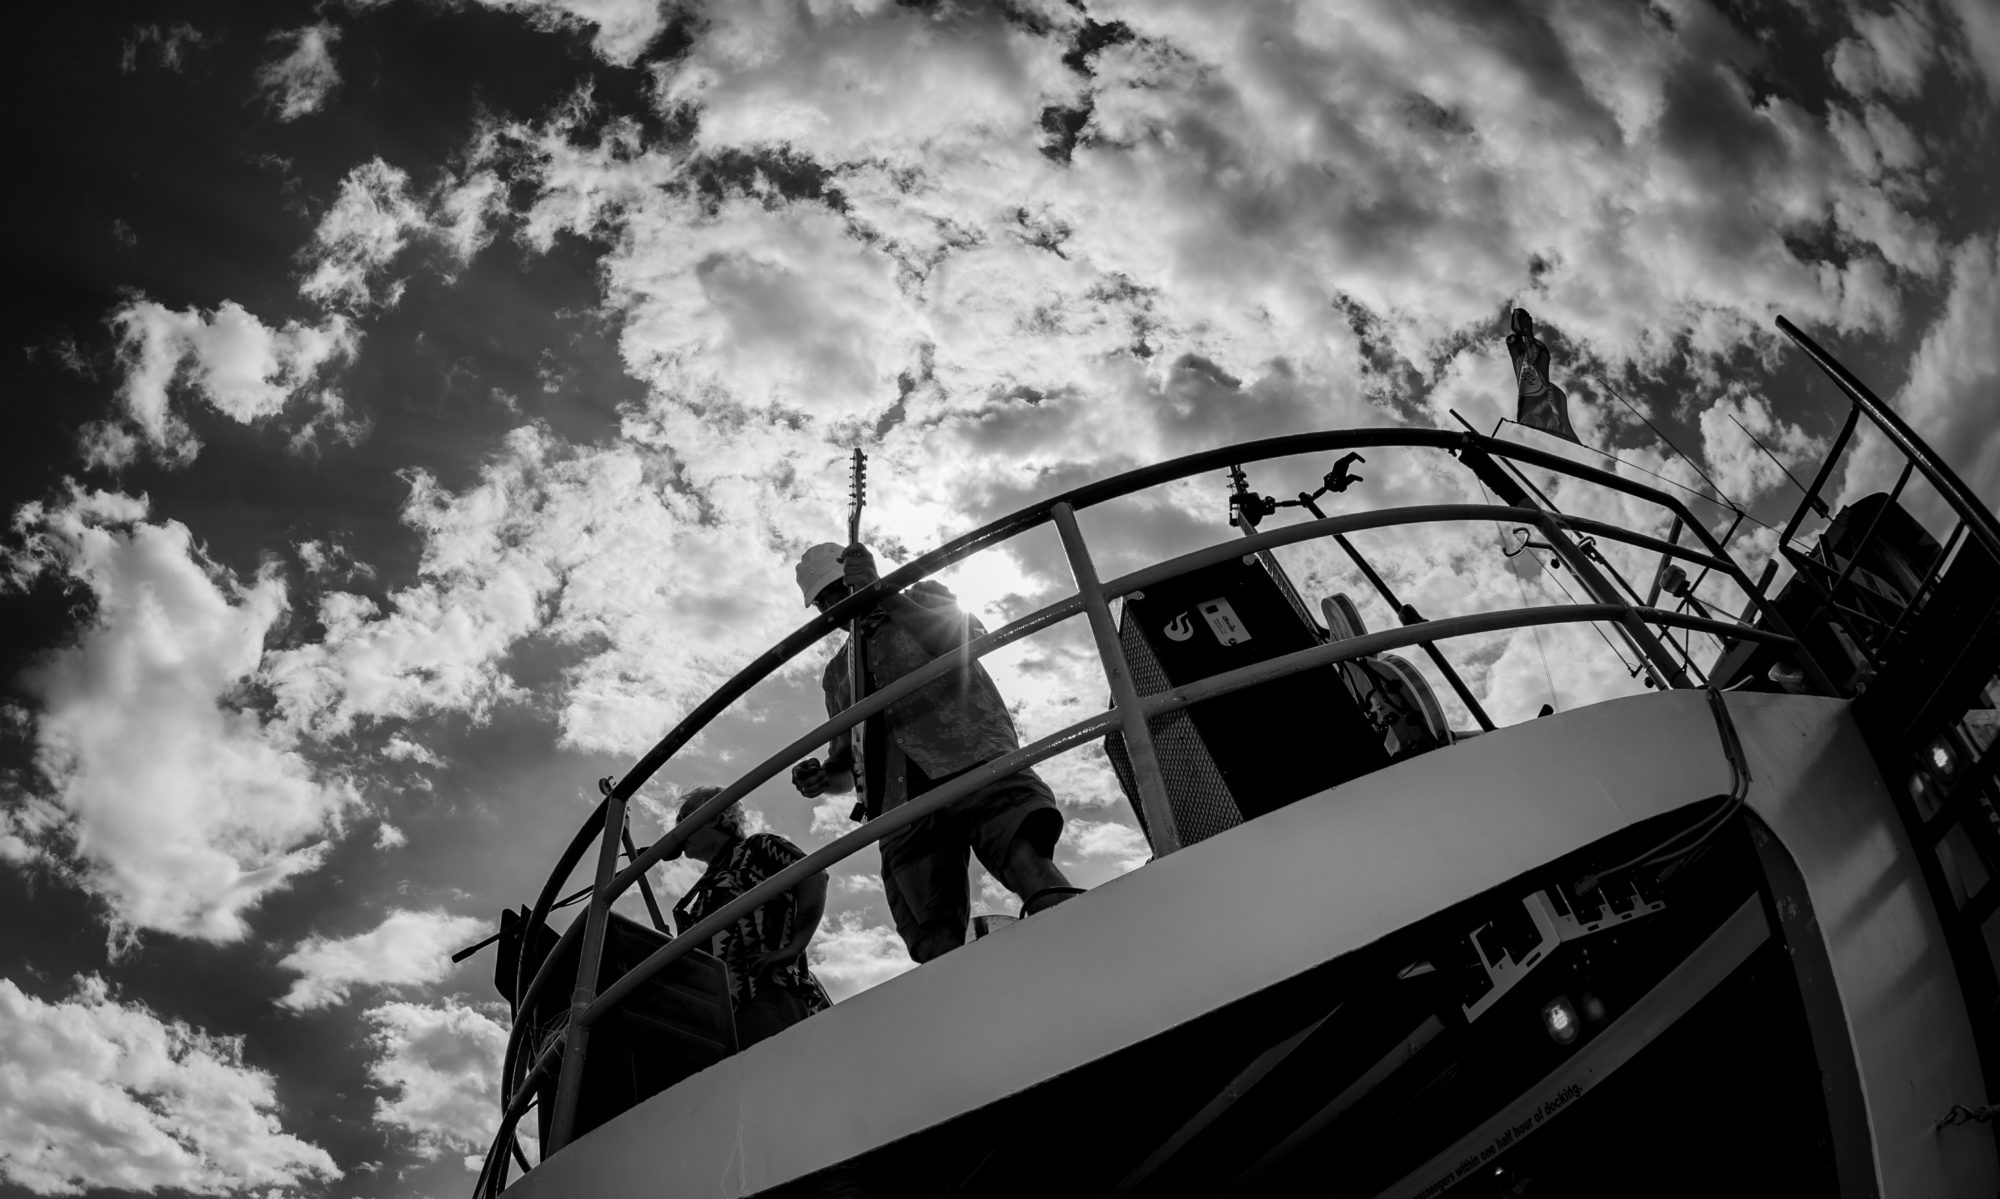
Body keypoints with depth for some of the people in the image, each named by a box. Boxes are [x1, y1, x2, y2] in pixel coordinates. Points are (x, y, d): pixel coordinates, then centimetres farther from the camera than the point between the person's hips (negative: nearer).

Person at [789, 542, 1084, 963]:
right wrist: (823, 777, 9)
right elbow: (845, 763, 33)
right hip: (902, 801, 4)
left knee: (1028, 862, -34)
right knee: (936, 942, -16)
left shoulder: (924, 597, 22)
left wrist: (883, 596, -4)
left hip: (970, 758, -4)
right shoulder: (838, 674, 33)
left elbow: (968, 637, -2)